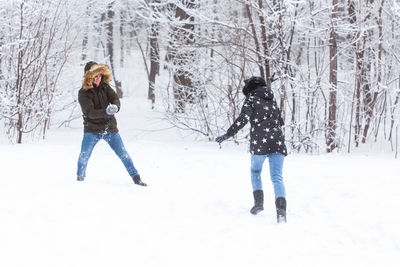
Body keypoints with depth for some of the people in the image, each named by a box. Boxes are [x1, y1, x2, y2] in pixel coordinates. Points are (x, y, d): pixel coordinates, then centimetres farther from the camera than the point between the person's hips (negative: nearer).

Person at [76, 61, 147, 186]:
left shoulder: (105, 86, 3)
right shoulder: (83, 93, -10)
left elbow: (115, 98, -8)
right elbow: (90, 112, -21)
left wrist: (115, 107, -32)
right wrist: (105, 112, -36)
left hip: (110, 128, 3)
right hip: (92, 129, -3)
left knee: (123, 153, 4)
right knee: (84, 156, -10)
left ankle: (136, 178, 12)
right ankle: (80, 177, 13)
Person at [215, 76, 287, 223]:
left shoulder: (251, 99, 3)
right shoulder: (272, 101, 20)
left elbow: (243, 119, -11)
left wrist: (228, 134, -10)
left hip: (260, 143, -4)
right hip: (278, 142, 4)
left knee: (255, 171, 21)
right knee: (277, 177, -1)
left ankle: (259, 201, 8)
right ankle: (281, 208, -20)